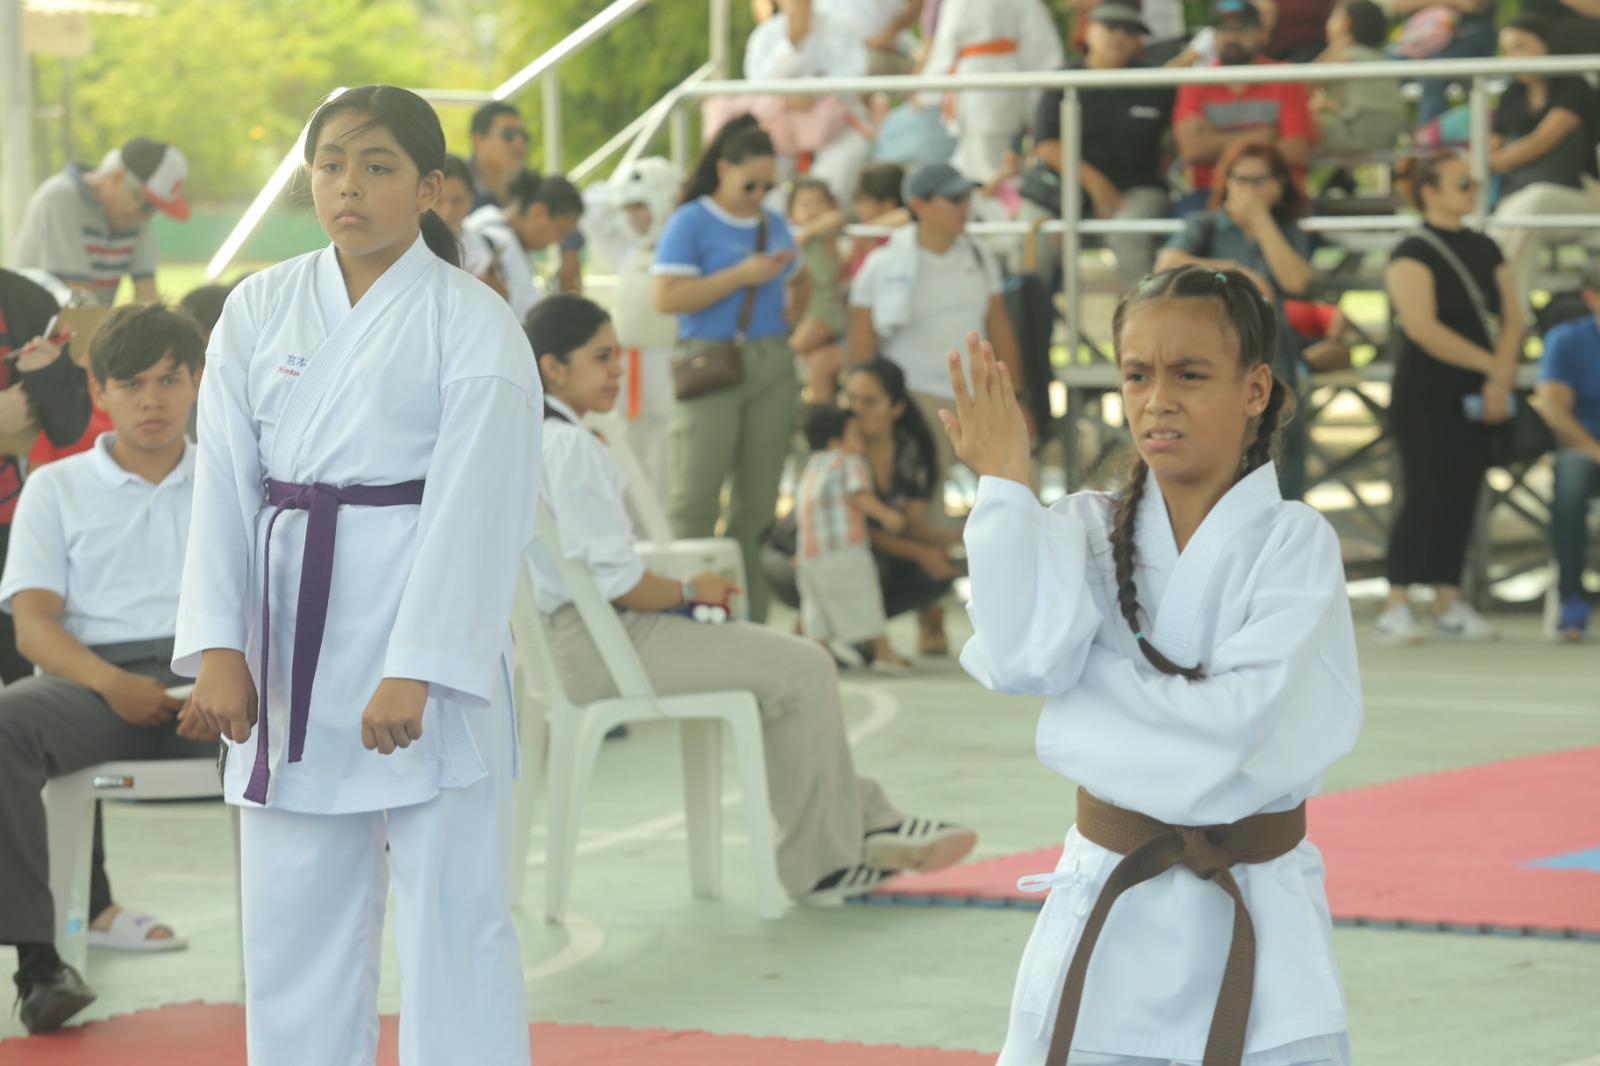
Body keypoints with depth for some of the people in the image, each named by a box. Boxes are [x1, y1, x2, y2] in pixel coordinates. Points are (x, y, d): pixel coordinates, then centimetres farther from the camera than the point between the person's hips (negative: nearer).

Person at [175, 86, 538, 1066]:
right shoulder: (261, 311, 8)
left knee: (453, 904, -3)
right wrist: (219, 646, -7)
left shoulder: (474, 326, -5)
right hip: (293, 636, 5)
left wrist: (415, 671, -19)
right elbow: (226, 481, 3)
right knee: (293, 911, 11)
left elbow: (473, 506, -11)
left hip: (428, 630, -4)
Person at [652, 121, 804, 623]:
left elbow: (800, 285, 30)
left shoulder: (773, 224, 16)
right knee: (695, 503, -9)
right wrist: (740, 276, -14)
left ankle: (750, 620, 9)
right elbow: (667, 298, -13)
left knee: (759, 504, 5)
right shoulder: (691, 223, -2)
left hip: (772, 368, 6)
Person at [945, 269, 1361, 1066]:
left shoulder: (1295, 544, -6)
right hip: (1107, 917, 2)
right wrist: (1004, 485, -14)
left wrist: (1086, 709, -16)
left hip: (1259, 928, -2)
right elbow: (1027, 658, -18)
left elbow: (1239, 719, -20)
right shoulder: (1086, 530, 2)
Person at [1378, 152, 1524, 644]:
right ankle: (1396, 607, -7)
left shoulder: (1483, 249, 12)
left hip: (1473, 396, 7)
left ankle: (1449, 602, 12)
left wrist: (1503, 373, -8)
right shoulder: (1412, 253, -10)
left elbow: (1512, 314, 9)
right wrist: (1493, 365, -16)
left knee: (1462, 494, 6)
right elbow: (1422, 327, -19)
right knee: (1426, 495, -10)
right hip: (1425, 395, -6)